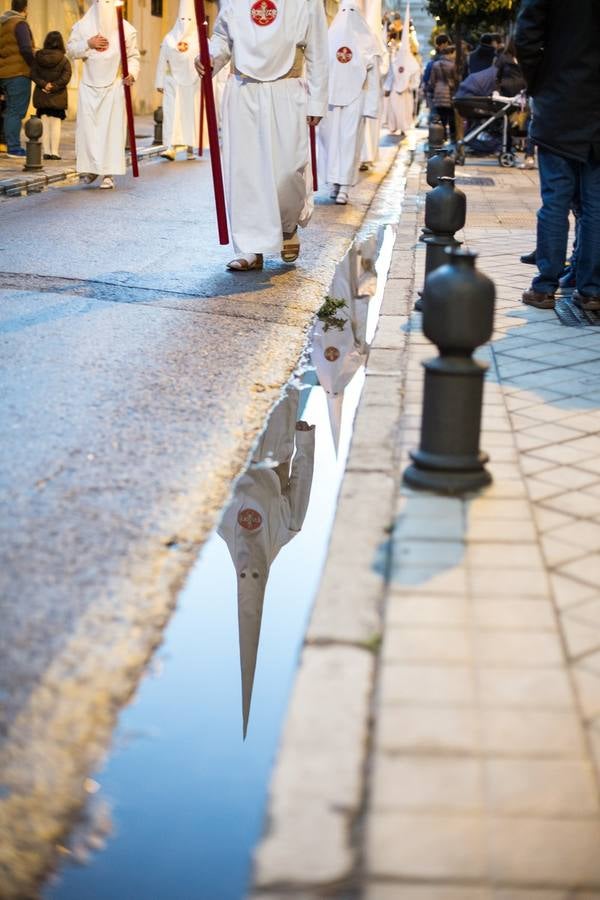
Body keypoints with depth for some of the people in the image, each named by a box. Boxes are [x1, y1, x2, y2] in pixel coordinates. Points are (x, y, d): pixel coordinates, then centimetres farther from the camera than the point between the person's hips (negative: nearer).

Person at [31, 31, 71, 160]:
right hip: (57, 97, -2)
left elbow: (33, 74, -5)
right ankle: (54, 152, -2)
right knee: (56, 123, 3)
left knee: (44, 122, 7)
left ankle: (46, 151, 4)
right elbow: (65, 78, -12)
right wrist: (54, 86, -12)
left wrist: (44, 84, -11)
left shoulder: (37, 57, 2)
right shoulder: (64, 60, -4)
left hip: (41, 96, 2)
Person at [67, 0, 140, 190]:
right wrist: (88, 44, -10)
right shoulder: (82, 26, 5)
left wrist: (132, 72, -14)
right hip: (89, 85, 2)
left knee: (112, 128, -5)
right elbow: (70, 50, 7)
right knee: (87, 126, 0)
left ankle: (108, 173, -2)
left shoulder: (125, 29, 1)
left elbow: (133, 56, 5)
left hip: (114, 86, -1)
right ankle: (91, 168, 16)